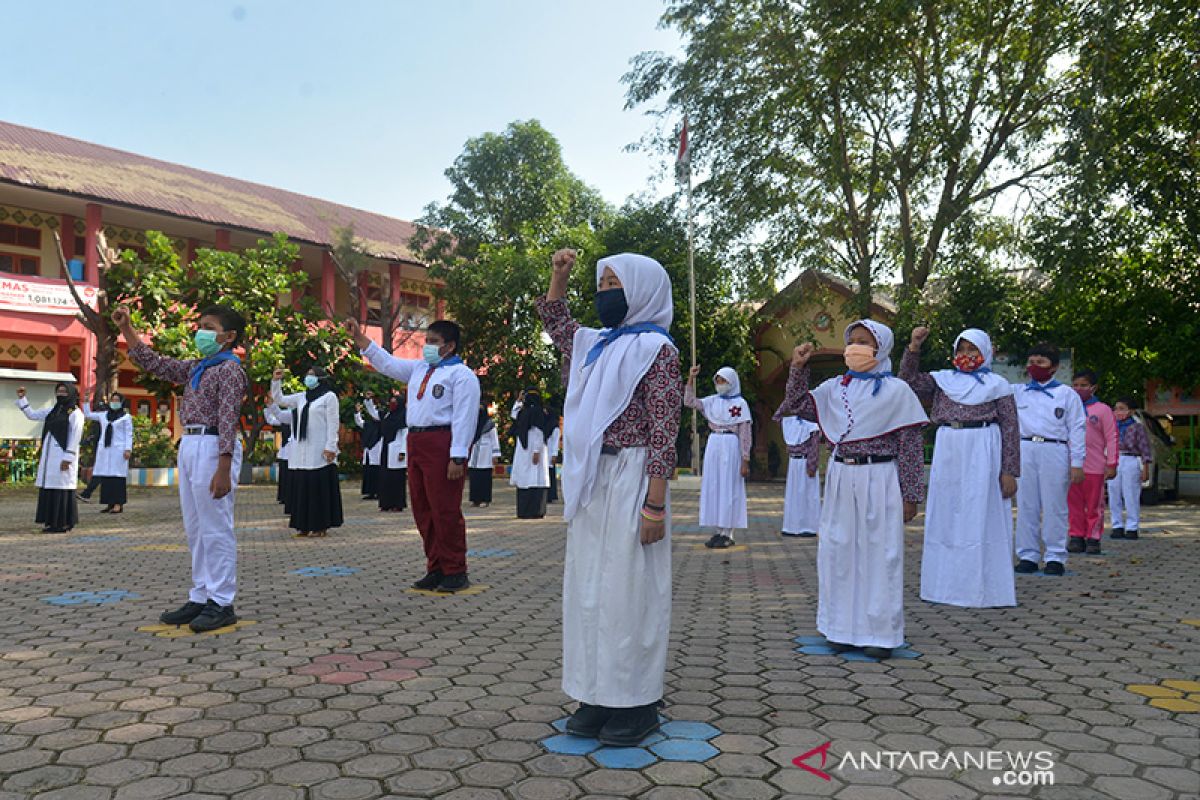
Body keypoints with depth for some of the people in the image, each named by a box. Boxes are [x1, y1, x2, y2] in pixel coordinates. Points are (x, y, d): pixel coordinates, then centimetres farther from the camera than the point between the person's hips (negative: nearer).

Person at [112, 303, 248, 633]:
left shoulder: (230, 369, -9)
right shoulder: (196, 367, 17)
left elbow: (228, 421, -16)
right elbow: (155, 364, 27)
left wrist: (223, 470, -21)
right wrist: (127, 329, 20)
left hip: (213, 448, -9)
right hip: (189, 446, 9)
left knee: (216, 529, -4)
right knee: (196, 530, 13)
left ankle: (222, 603, 3)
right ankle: (200, 597, 21)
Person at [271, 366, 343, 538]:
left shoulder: (329, 396, -2)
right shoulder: (301, 397, 16)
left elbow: (333, 423, -8)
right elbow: (279, 400, 21)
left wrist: (330, 447, -14)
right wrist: (276, 381, 6)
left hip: (319, 452, -6)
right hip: (301, 451, 7)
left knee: (319, 486, -5)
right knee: (302, 486, 6)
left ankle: (321, 526, 0)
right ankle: (305, 525, 12)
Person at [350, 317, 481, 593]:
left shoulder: (461, 374, -7)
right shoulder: (419, 369, 19)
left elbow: (463, 418, -14)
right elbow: (386, 363, 25)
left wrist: (457, 457, -20)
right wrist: (359, 337, 18)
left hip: (443, 444, -9)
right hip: (416, 443, 9)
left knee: (445, 511, -6)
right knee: (423, 510, 11)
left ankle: (455, 572, 5)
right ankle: (436, 568, 21)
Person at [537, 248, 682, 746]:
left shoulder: (654, 348, -7)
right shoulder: (596, 343, 14)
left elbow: (663, 430, -14)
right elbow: (555, 322, 35)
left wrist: (654, 504, -19)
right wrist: (559, 276, 20)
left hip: (630, 478, -8)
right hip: (590, 481, 8)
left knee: (628, 588, -1)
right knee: (587, 586, 11)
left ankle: (637, 704, 12)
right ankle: (598, 696, 22)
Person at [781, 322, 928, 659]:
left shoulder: (896, 390, -3)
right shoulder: (835, 387, 10)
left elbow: (910, 446, -4)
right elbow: (798, 406, 7)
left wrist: (910, 495, -7)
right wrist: (798, 368, -4)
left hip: (879, 481, -4)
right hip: (841, 479, 5)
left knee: (880, 554, 0)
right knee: (838, 552, 8)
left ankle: (880, 633, 12)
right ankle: (844, 629, 21)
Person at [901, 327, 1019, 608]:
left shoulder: (997, 384, 3)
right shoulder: (943, 380, 13)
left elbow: (1011, 429, 0)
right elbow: (910, 380, 0)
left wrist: (1010, 471, -6)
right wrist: (914, 347, -12)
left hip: (982, 456, -4)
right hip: (947, 454, 4)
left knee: (981, 519, -2)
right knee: (945, 518, 8)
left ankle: (984, 588, 7)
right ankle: (947, 584, 18)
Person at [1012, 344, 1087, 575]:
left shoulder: (1067, 394, 5)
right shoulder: (1016, 391, 13)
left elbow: (1077, 429, 3)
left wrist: (1077, 463, -3)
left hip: (1054, 452, -3)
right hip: (1024, 450, 3)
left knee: (1054, 506, 0)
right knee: (1026, 506, 5)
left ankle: (1055, 557, 8)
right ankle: (1027, 555, 12)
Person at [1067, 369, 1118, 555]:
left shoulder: (1103, 410, 1)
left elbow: (1112, 439, -1)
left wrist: (1111, 465, -6)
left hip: (1094, 467, -3)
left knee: (1094, 505, 3)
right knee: (1074, 503, 6)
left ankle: (1093, 538, 11)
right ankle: (1076, 536, 13)